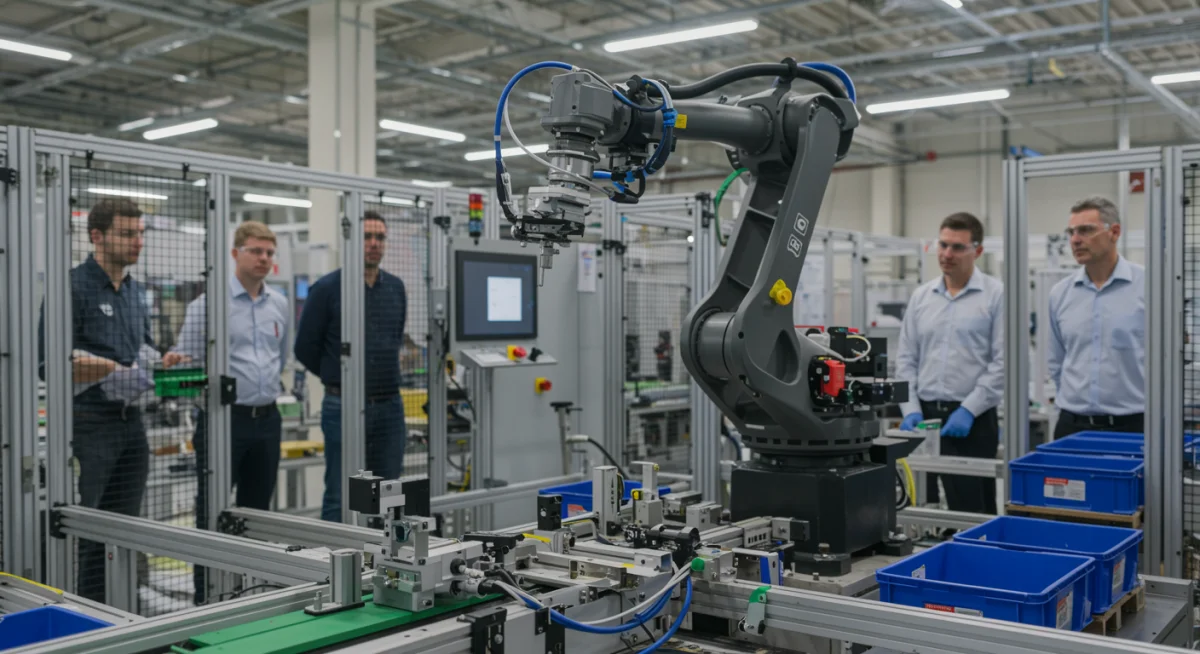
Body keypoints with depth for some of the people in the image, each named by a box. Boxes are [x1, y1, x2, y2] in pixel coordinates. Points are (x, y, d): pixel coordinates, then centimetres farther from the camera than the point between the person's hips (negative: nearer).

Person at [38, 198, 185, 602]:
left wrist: (161, 364, 0)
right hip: (88, 423, -7)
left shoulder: (137, 292, 14)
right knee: (84, 533, 0)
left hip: (131, 421, 7)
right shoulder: (73, 287, -9)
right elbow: (48, 364, -15)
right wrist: (113, 370, -24)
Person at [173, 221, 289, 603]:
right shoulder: (210, 302, -7)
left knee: (257, 511, 12)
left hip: (266, 418, 6)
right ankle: (205, 597, 9)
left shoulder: (279, 304, 10)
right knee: (212, 514, 1)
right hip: (225, 418, -5)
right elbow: (185, 360, -8)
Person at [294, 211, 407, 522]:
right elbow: (305, 348, 0)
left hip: (390, 406, 5)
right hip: (345, 406, -5)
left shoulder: (396, 288, 8)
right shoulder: (328, 288, -7)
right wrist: (338, 378, 10)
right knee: (340, 498, 2)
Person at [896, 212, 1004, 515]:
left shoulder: (996, 294, -3)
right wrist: (911, 410, -1)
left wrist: (968, 409, -15)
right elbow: (906, 360, 10)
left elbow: (1003, 361, -9)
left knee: (971, 510, -1)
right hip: (926, 415, 4)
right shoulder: (921, 296, 11)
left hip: (973, 421, -4)